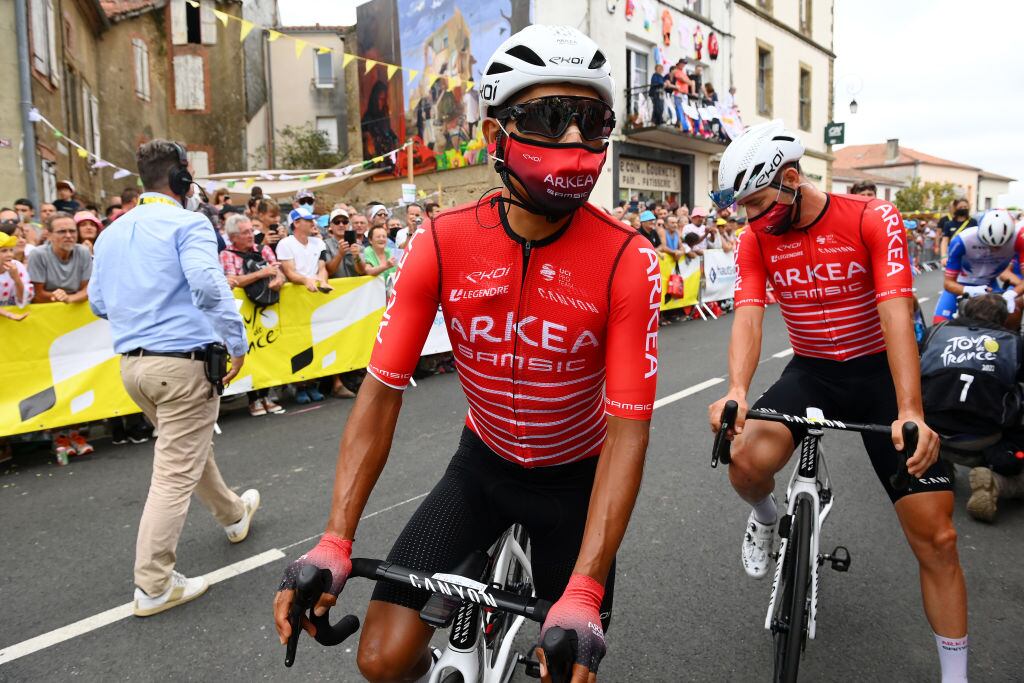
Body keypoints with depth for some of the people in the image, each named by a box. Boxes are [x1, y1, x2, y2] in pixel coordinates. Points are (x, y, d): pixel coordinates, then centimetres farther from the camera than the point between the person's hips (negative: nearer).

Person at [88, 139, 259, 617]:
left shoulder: (112, 232, 13)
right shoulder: (187, 224, -10)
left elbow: (98, 302, 17)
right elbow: (208, 285, -25)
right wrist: (238, 343, -16)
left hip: (132, 364, 9)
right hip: (183, 363, -8)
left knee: (191, 448, 25)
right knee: (175, 473, -1)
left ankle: (233, 514, 47)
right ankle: (153, 586, 5)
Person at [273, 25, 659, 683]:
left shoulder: (628, 260, -24)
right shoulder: (442, 244, -19)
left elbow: (627, 431, -24)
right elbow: (382, 390, -16)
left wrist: (582, 595, -31)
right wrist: (334, 542, -24)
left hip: (574, 476, -1)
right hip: (484, 463, 1)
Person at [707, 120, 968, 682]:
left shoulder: (873, 220, -15)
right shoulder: (756, 241, -7)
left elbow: (896, 316, -25)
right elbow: (748, 318, -18)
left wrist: (909, 414, -37)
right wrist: (736, 392, -38)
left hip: (879, 372, -1)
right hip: (810, 371, 2)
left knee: (936, 537, -5)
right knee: (747, 461, -29)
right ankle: (766, 518, 8)